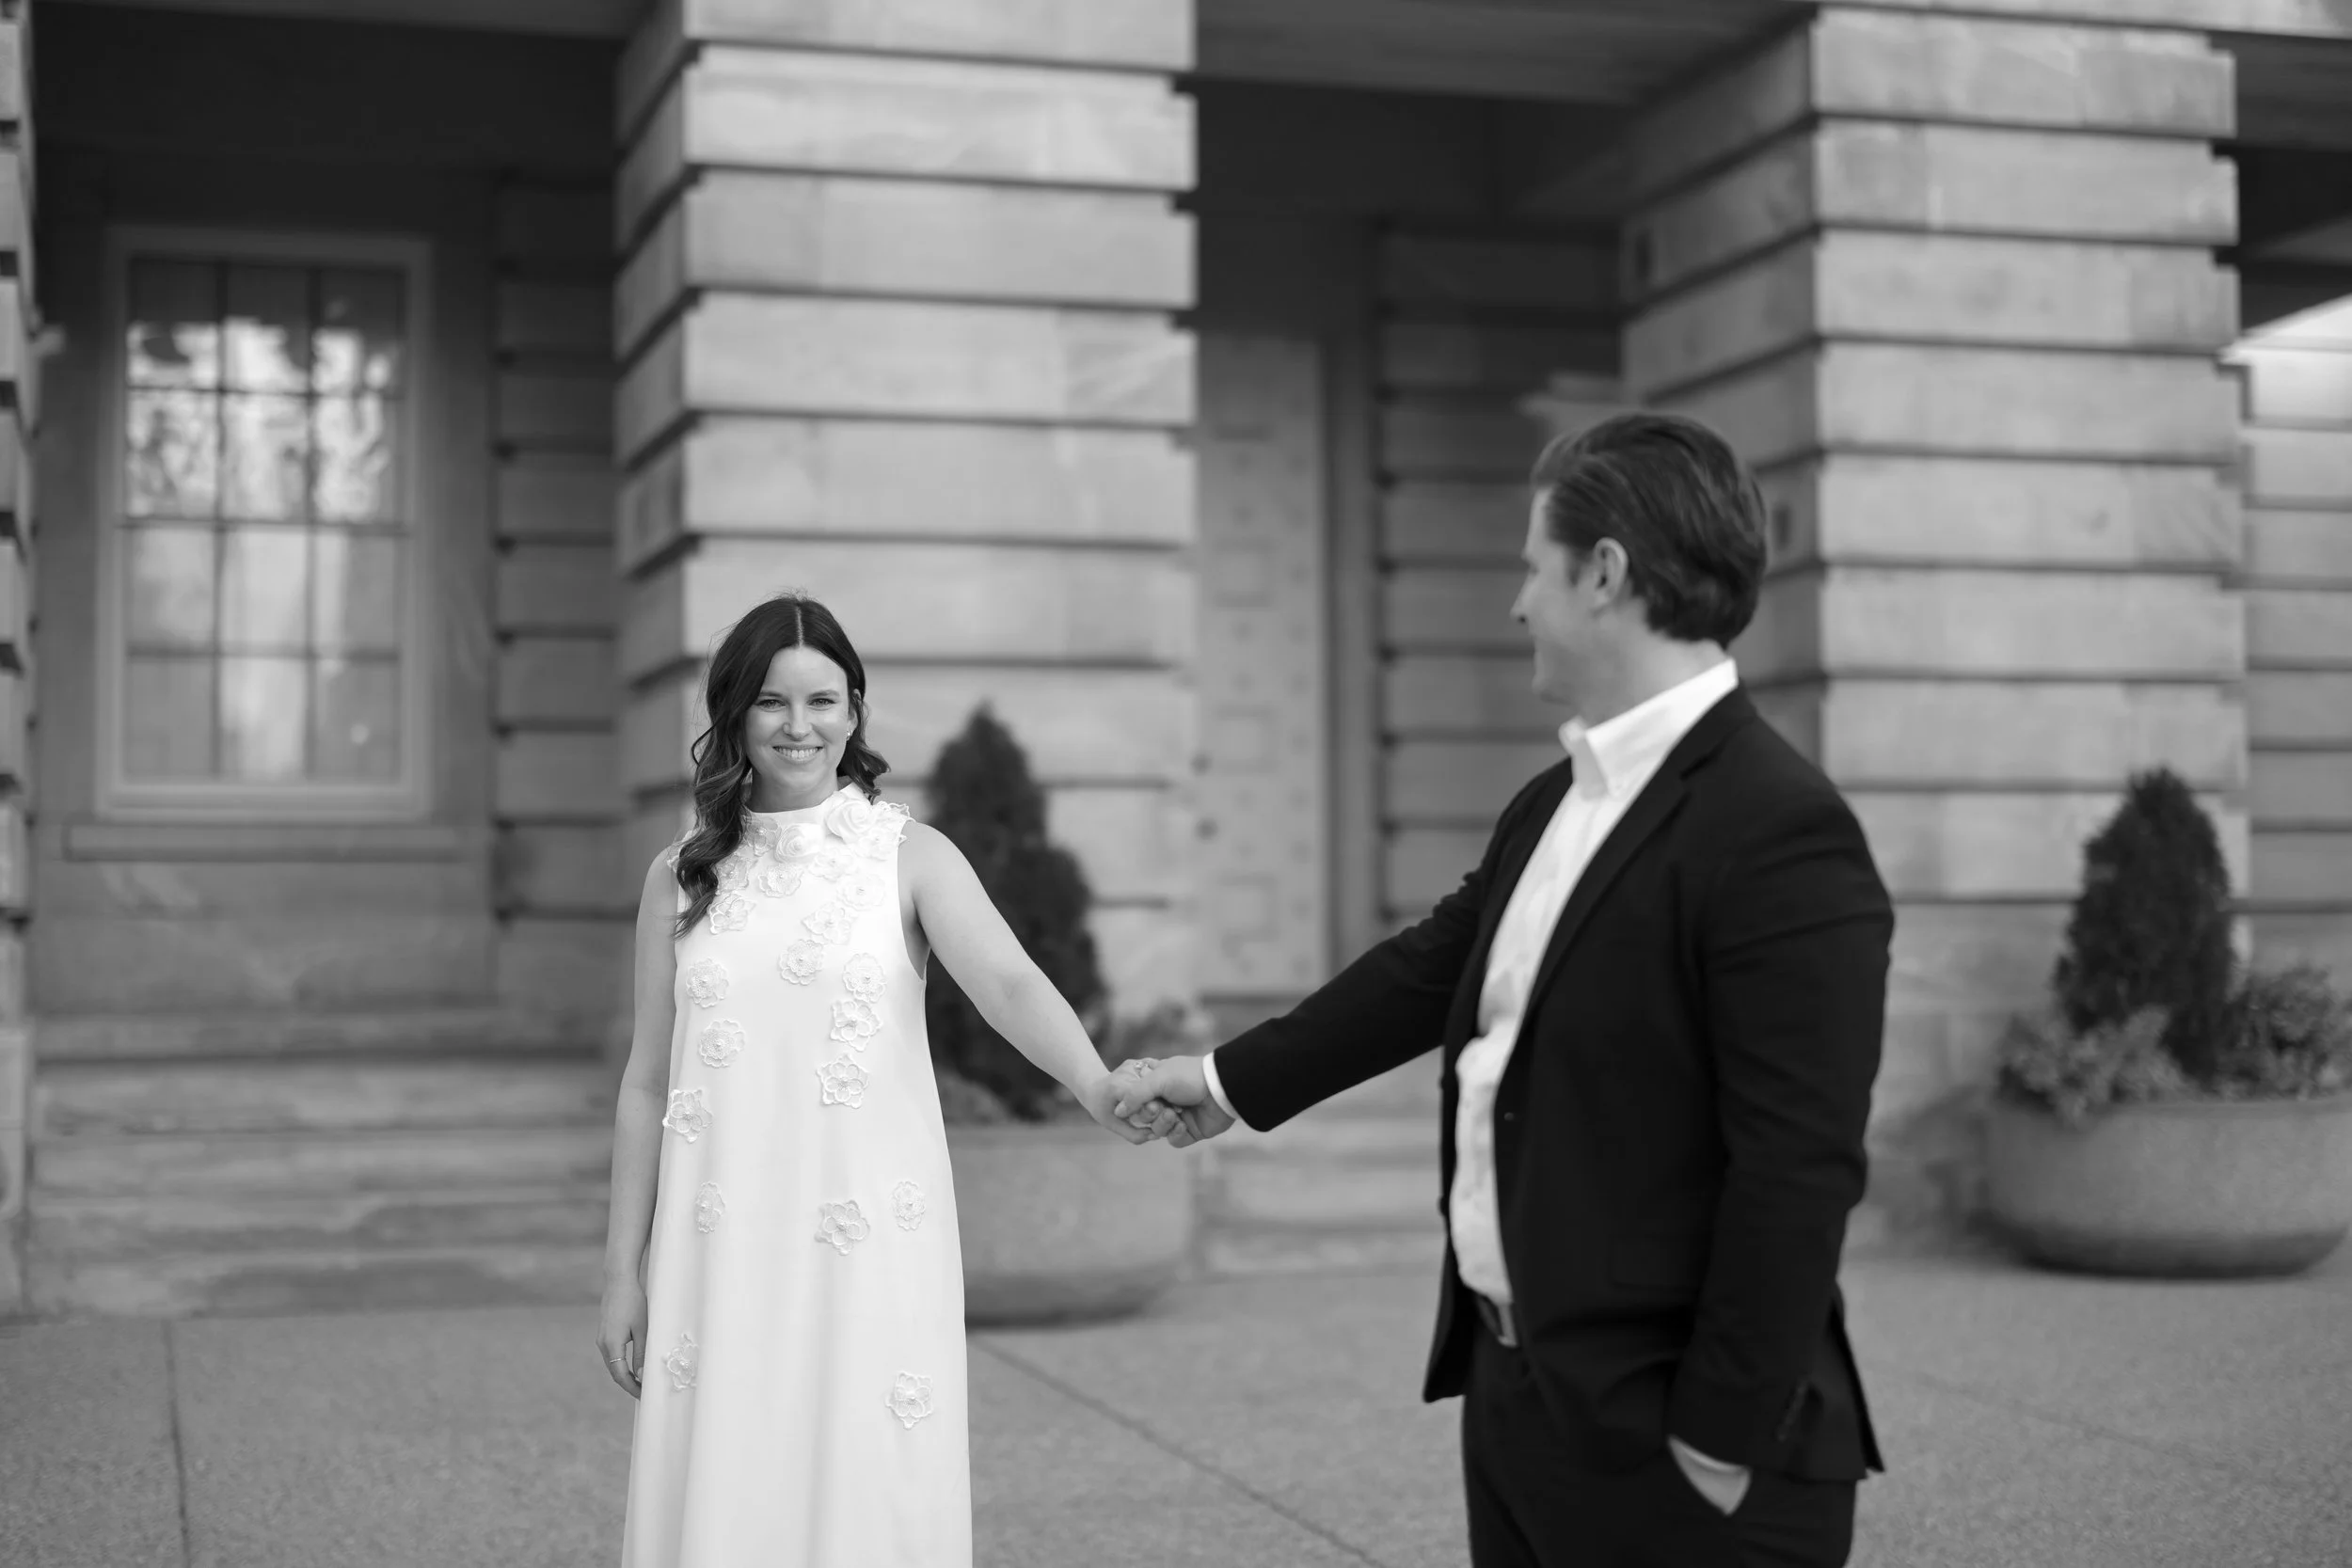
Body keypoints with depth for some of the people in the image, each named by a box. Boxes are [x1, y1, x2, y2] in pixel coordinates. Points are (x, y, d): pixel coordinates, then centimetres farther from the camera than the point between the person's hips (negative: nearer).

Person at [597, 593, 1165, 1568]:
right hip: (723, 1258, 2)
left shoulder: (910, 858, 0)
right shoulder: (681, 878, 8)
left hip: (871, 1247, -2)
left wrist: (1099, 1089, -35)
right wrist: (624, 1269, 9)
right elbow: (647, 1083, 11)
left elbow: (1010, 984, -16)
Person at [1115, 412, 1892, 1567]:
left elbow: (1797, 1170, -22)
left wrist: (1724, 1447, -20)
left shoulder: (1782, 835, -19)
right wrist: (1234, 1079, 31)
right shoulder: (1551, 807, 9)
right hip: (1512, 1392, 8)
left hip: (1666, 1436, -8)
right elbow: (1433, 969, 22)